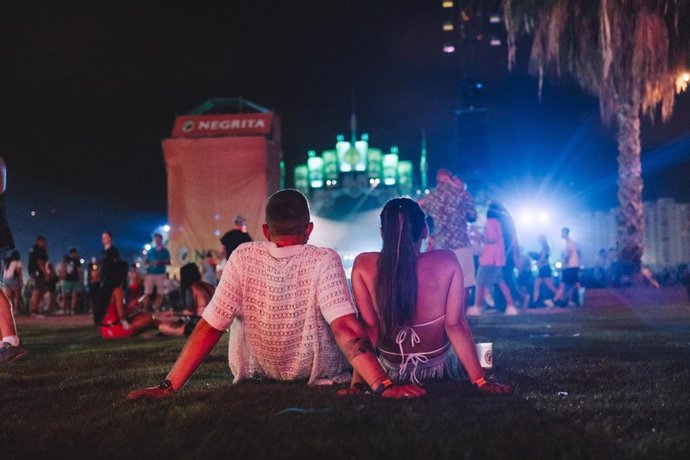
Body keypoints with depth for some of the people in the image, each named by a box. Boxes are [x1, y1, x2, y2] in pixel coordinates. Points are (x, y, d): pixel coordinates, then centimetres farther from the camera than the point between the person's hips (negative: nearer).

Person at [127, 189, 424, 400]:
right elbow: (346, 329, -33)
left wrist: (167, 387, -17)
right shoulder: (324, 261, -23)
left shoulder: (243, 258, -18)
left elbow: (208, 329, -20)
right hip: (320, 375, -1)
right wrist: (383, 385, -35)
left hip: (254, 376, 1)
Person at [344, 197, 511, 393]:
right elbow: (455, 325, -20)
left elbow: (369, 325, -19)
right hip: (440, 370, 0)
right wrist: (480, 380, -15)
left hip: (390, 372, 0)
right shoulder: (447, 263, -21)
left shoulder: (364, 265, -20)